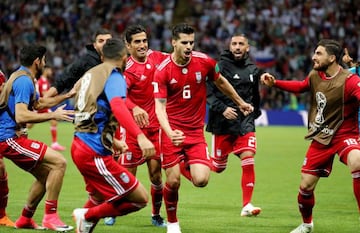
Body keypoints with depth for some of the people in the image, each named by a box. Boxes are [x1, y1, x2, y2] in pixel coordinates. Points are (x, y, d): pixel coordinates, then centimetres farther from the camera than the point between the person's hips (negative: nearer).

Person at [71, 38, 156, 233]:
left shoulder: (90, 74, 17)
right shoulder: (114, 76, -8)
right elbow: (117, 106, -28)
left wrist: (111, 140, 39)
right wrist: (140, 136, -41)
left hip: (80, 145, 9)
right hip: (95, 152, -9)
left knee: (98, 199, 28)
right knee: (140, 198, -4)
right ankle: (88, 216, 1)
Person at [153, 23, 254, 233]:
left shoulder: (204, 62, -5)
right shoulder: (163, 71, -13)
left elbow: (221, 82, 16)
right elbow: (160, 106, -17)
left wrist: (241, 103, 26)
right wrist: (170, 132, -34)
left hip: (196, 131, 2)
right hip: (172, 131, -2)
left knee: (201, 180, -12)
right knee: (173, 181, -7)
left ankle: (187, 166, 26)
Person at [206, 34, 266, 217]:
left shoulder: (253, 70, 9)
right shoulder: (221, 66, -7)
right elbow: (208, 92, -11)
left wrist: (253, 113, 21)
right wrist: (222, 109, -22)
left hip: (245, 123, 3)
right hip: (223, 124, -3)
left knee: (248, 161, -12)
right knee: (218, 167, 5)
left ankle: (247, 205, -7)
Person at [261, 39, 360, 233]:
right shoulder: (315, 76, 2)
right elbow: (300, 86, 24)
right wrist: (274, 83, 16)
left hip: (344, 135, -6)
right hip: (320, 139, 6)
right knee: (305, 186, 8)